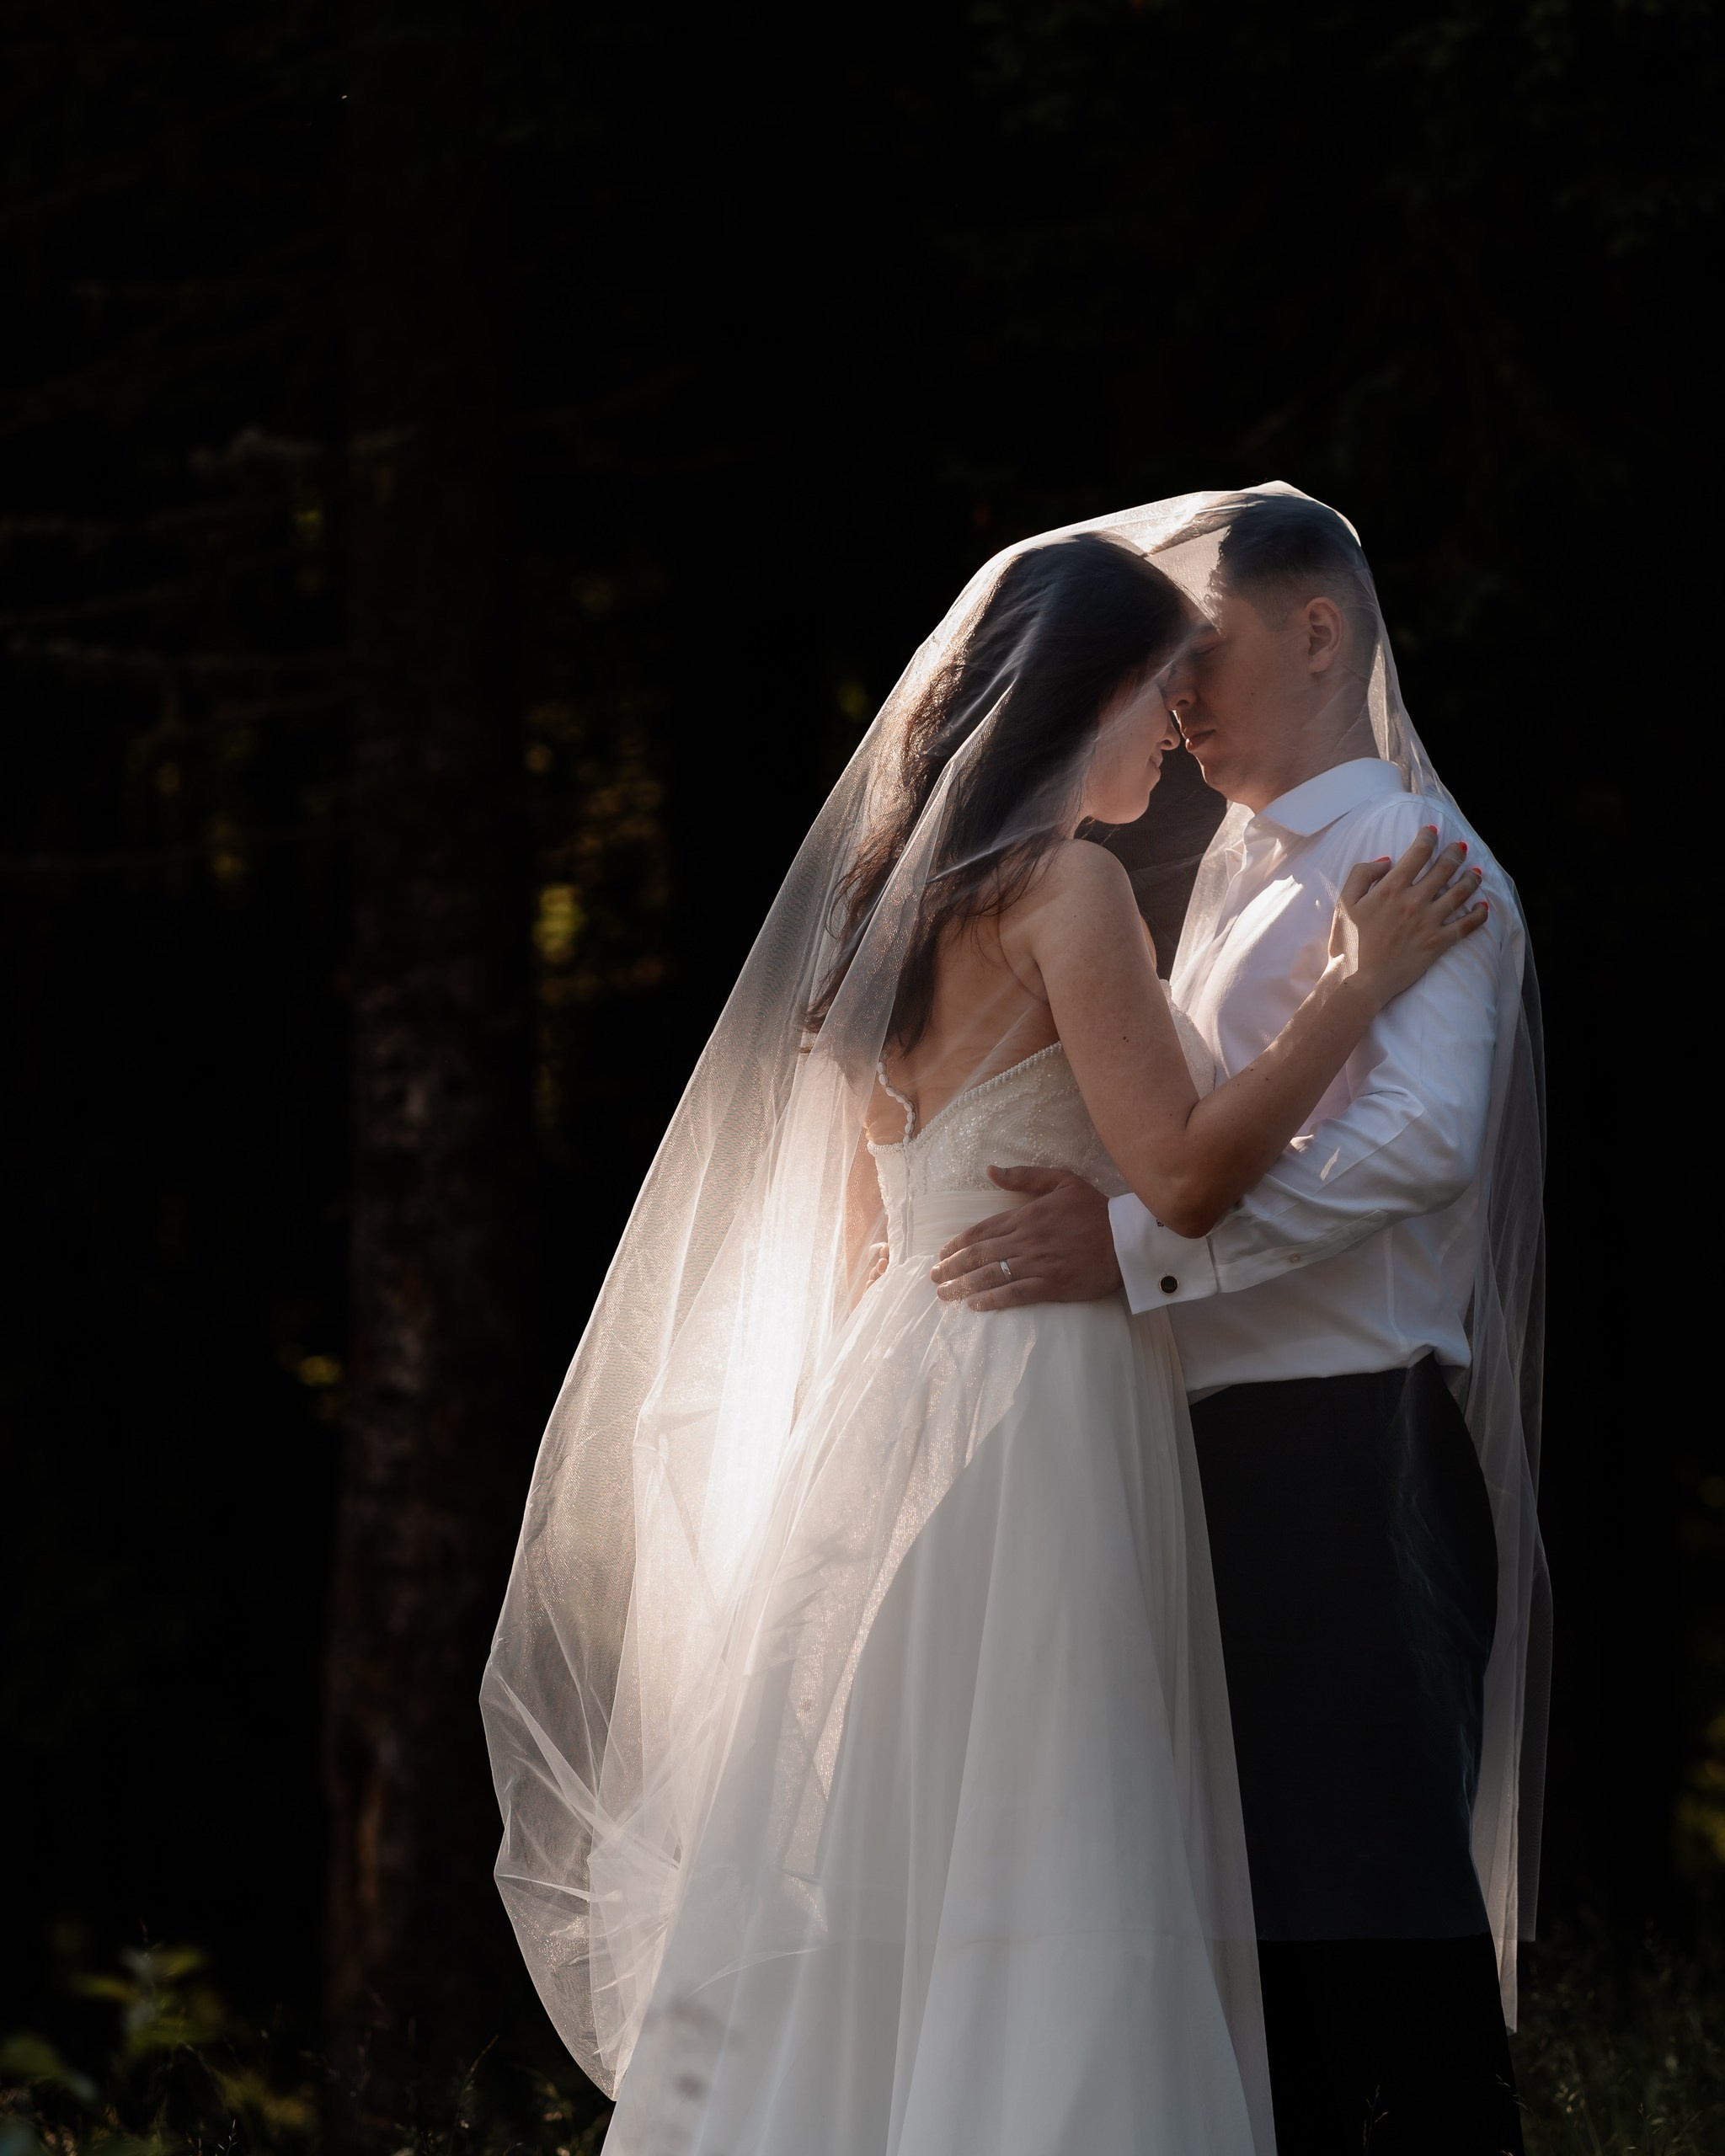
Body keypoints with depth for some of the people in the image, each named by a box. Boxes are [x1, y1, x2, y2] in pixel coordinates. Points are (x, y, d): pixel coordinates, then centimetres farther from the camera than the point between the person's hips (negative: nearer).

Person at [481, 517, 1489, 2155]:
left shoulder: (903, 895, 17)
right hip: (1030, 1404, -9)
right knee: (1032, 1894, -10)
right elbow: (1181, 1172, -15)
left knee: (880, 1869, 7)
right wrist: (1362, 983, -9)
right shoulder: (1061, 884, -9)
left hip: (895, 1389, 9)